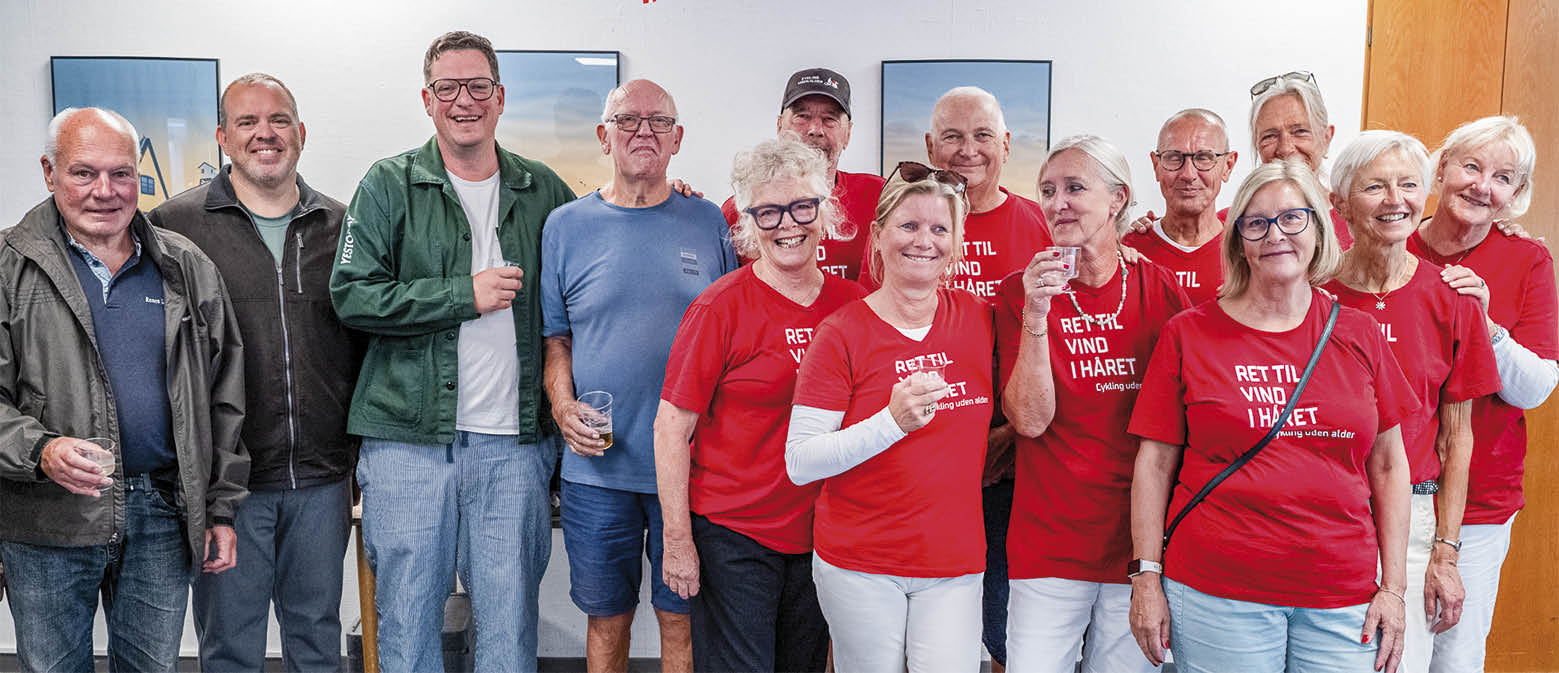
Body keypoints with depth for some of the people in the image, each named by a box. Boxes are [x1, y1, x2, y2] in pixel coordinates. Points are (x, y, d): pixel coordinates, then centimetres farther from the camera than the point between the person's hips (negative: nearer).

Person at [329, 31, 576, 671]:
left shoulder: (544, 190, 11)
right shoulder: (389, 184, 3)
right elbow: (352, 295, -7)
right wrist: (466, 295, -11)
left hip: (514, 440, 2)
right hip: (409, 435, -1)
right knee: (407, 617, 9)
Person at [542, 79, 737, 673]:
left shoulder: (708, 223, 4)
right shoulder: (566, 226, 5)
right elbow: (554, 337, 9)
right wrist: (563, 405, -9)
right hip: (597, 466, 1)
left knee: (682, 617, 9)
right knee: (607, 618, 12)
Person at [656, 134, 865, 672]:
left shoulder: (852, 301, 2)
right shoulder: (720, 308, -11)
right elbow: (671, 428, -10)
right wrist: (677, 541, -12)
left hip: (819, 536, 5)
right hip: (732, 535, -4)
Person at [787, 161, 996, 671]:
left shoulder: (978, 319, 3)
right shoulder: (842, 333, -8)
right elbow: (799, 464, -14)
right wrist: (894, 421, -24)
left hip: (954, 561, 3)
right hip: (859, 565, -2)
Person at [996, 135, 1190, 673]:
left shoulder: (1161, 290, 1)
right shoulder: (1020, 291, -2)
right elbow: (1030, 420, -11)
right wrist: (1036, 315, -21)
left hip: (1140, 541, 1)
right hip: (1048, 543, -1)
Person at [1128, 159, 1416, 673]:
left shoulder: (1359, 336, 7)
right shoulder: (1189, 334, 0)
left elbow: (1388, 467, 10)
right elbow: (1155, 463, 0)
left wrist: (1393, 587, 6)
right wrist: (1146, 576, -3)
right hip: (1215, 593, -2)